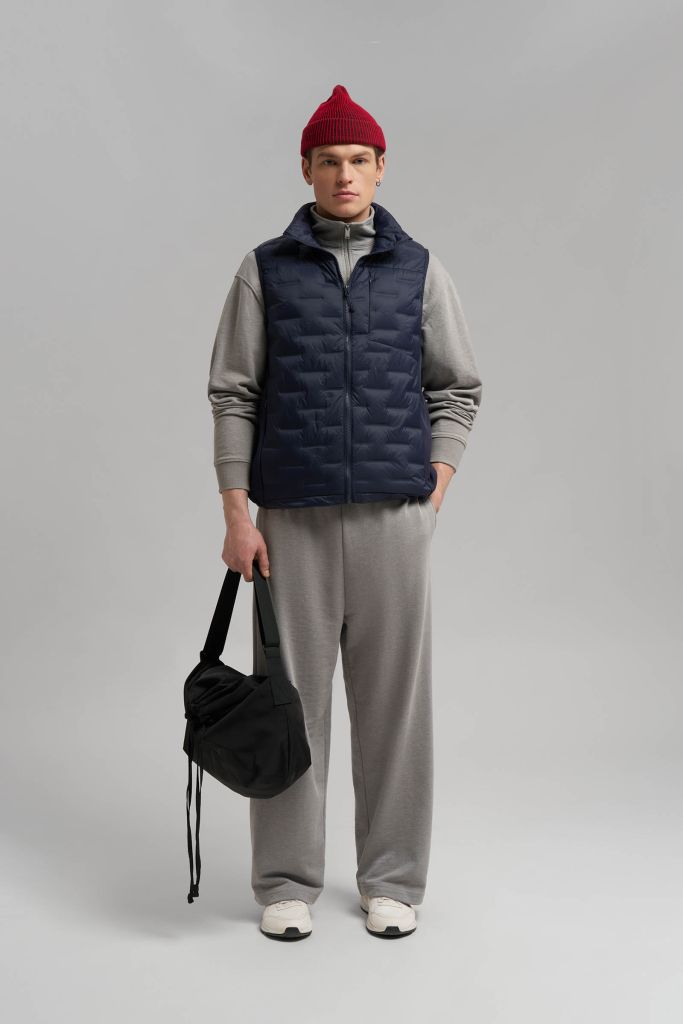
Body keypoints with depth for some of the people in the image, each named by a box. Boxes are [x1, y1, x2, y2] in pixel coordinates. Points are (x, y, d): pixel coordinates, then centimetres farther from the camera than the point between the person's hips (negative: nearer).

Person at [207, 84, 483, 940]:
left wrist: (432, 498, 0)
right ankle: (286, 882, 18)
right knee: (290, 699, 4)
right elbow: (232, 395, 2)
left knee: (394, 699, 5)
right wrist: (237, 515, -4)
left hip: (393, 518, 1)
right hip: (292, 521, 0)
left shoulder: (419, 271, 8)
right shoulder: (265, 271, 5)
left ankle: (392, 880, 20)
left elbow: (456, 389, 10)